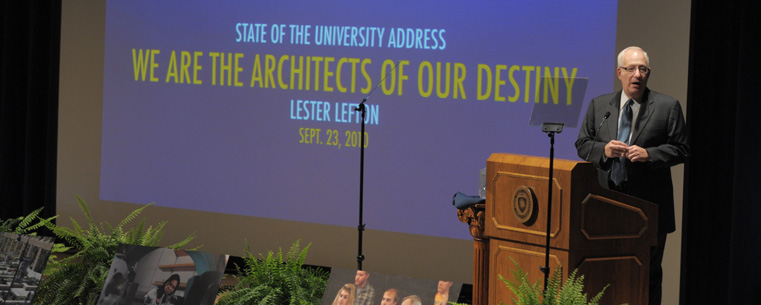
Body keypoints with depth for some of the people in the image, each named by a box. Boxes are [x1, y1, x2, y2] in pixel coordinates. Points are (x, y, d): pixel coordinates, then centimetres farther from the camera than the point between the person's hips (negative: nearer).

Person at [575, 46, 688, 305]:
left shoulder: (667, 107, 1)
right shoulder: (599, 105, 10)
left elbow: (681, 149, -1)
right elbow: (582, 145, 10)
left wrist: (649, 154, -17)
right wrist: (603, 150, -11)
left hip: (648, 206, -3)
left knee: (648, 274, 2)